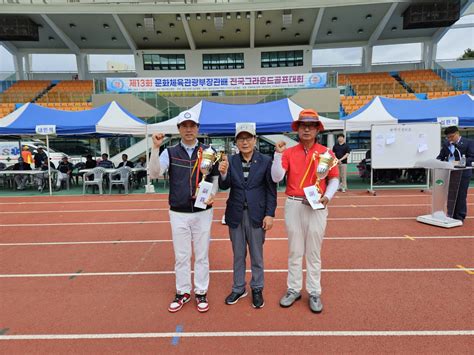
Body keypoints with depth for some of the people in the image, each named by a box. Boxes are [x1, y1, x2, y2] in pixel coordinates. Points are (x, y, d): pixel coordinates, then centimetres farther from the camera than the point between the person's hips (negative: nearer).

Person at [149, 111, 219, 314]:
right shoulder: (170, 152, 1)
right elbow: (154, 174, -12)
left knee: (202, 255, 9)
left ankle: (201, 293, 26)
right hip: (178, 213, 1)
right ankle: (183, 292, 28)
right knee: (181, 256, 11)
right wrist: (155, 148, -21)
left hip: (203, 212, 0)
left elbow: (216, 178, 4)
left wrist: (212, 194, -14)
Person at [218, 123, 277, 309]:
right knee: (238, 255, 16)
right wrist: (223, 173, -26)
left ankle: (257, 289, 32)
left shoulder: (265, 161, -7)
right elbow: (224, 186, -6)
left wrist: (269, 214, -10)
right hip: (236, 215, 2)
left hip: (257, 214, -2)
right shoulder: (230, 161, -1)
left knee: (257, 255, 13)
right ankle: (238, 288, 34)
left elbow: (271, 190, -5)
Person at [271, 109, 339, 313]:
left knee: (313, 252, 8)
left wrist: (328, 196, -12)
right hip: (293, 205, 1)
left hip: (317, 206, -1)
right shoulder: (289, 152, 2)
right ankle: (294, 290, 26)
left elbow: (334, 179, 5)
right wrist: (278, 154, -14)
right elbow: (277, 177, -6)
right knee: (294, 251, 12)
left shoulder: (326, 153, 2)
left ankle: (314, 293, 23)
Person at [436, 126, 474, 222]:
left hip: (462, 173, -5)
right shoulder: (446, 144, 10)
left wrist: (461, 162, -23)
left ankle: (460, 217, 11)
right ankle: (451, 215, 23)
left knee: (461, 195, 1)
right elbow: (441, 156, 13)